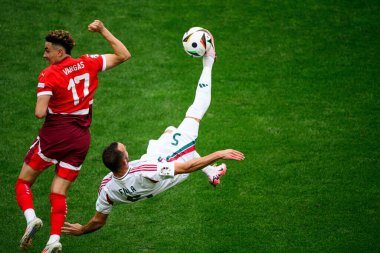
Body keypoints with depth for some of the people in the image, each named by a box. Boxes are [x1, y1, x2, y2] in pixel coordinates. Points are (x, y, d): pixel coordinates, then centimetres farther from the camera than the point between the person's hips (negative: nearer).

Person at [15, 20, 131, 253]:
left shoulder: (48, 75, -11)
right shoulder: (88, 63, 2)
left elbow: (40, 113, -17)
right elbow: (123, 55, 11)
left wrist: (40, 106, 5)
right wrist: (103, 31, 16)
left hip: (55, 135, -4)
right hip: (81, 137, 5)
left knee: (23, 182, 9)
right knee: (59, 194, 5)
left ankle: (31, 218, -18)